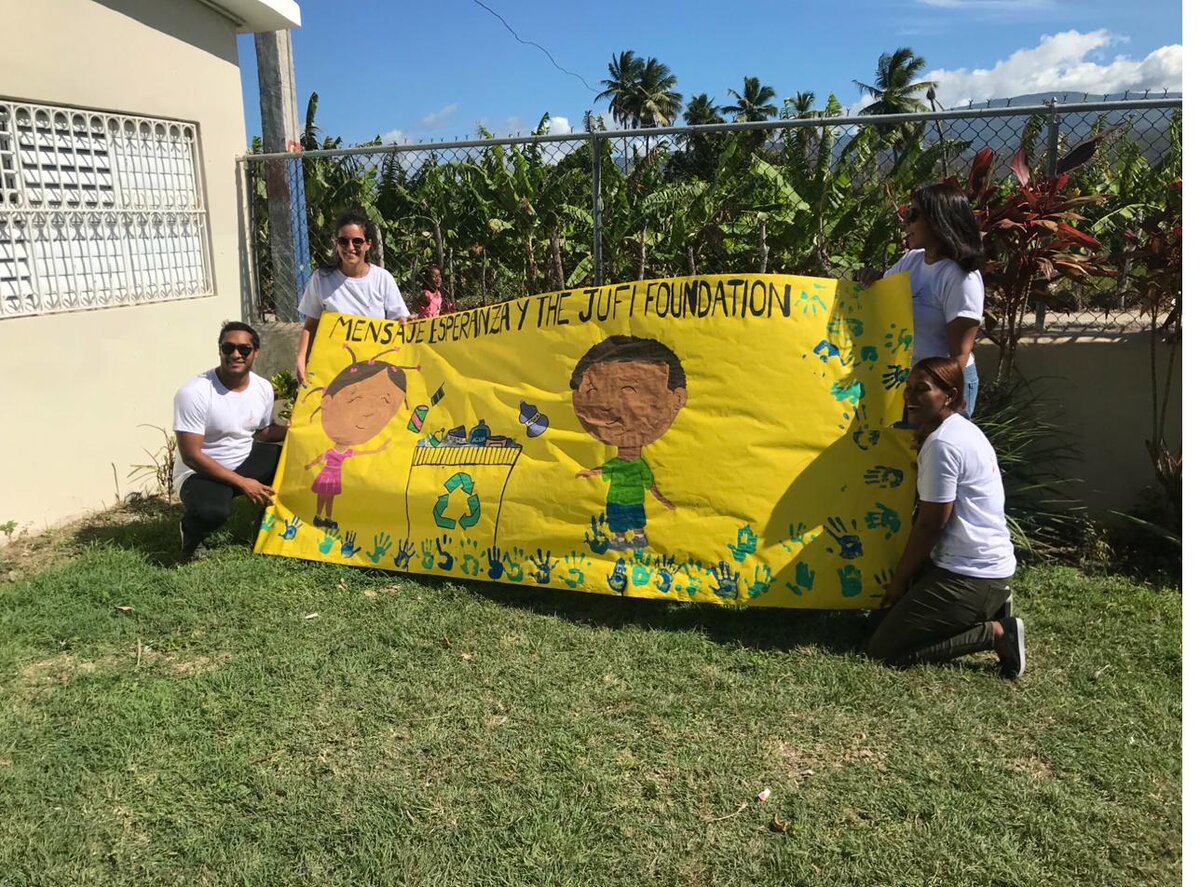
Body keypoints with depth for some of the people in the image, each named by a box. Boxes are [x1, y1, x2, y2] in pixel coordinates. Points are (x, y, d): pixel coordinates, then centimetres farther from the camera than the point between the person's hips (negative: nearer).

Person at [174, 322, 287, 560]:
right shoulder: (194, 392, -23)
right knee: (211, 512, -38)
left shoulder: (264, 388, -4)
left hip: (246, 460, 6)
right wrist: (242, 483, -25)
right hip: (202, 471, -6)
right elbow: (191, 455, -23)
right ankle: (190, 531, 1)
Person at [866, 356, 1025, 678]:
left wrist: (899, 579, -7)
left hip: (968, 577, -10)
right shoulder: (962, 430, 12)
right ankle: (987, 613, 14)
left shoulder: (942, 444, -19)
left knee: (883, 649, -9)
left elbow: (930, 524, -16)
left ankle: (994, 633, -5)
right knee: (892, 619, 23)